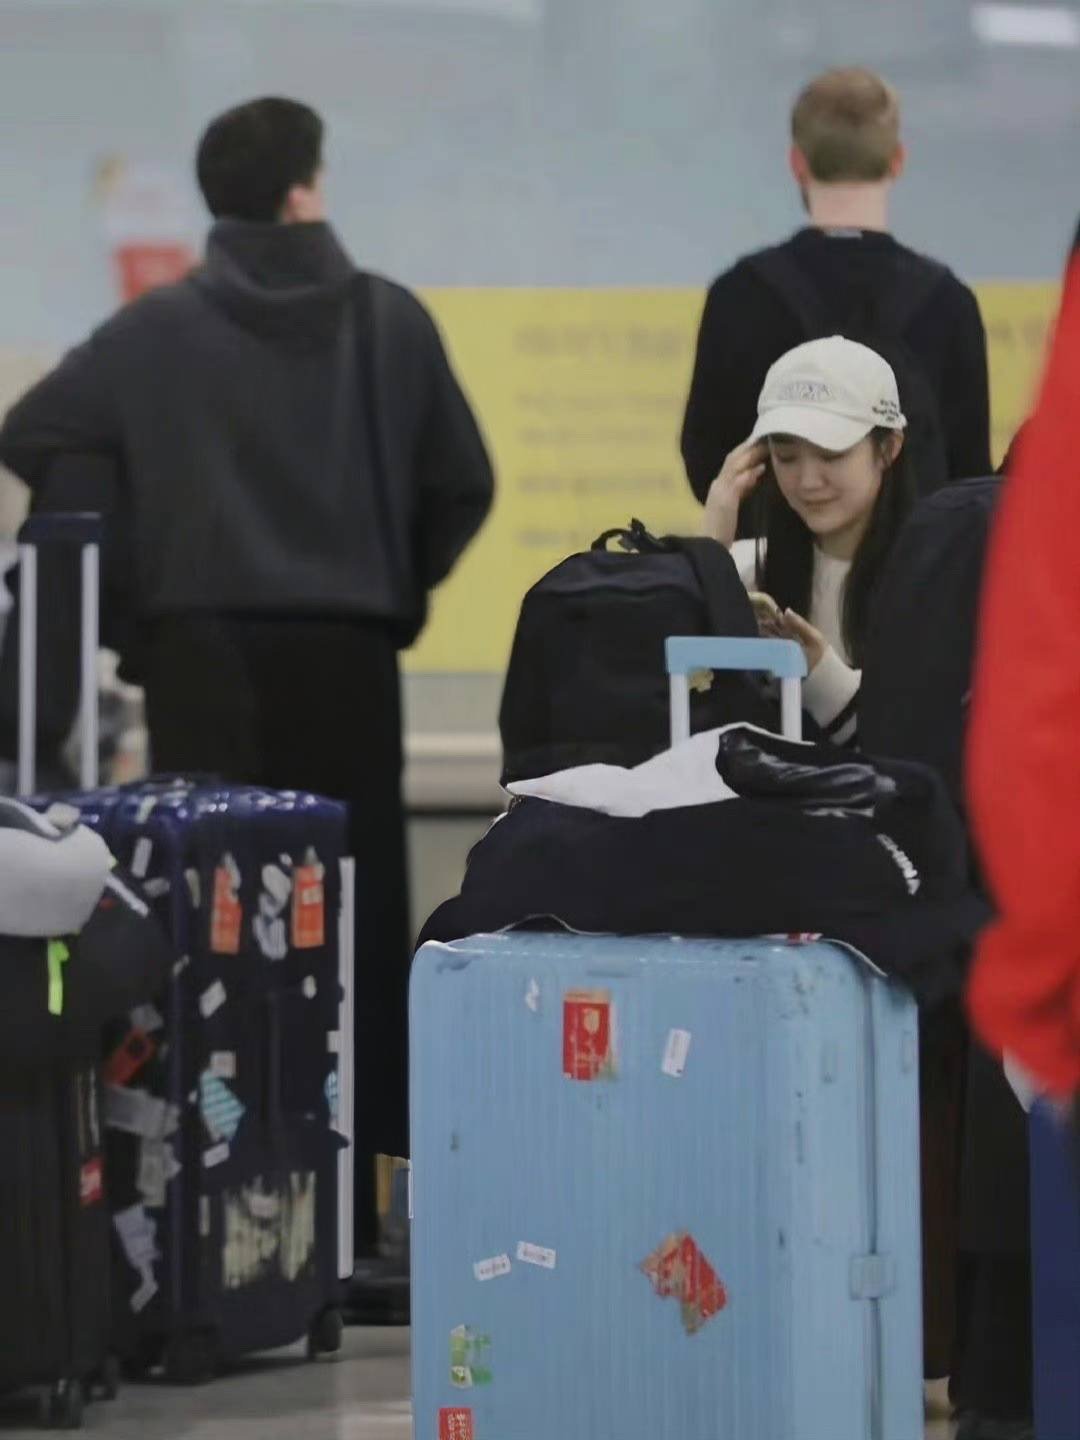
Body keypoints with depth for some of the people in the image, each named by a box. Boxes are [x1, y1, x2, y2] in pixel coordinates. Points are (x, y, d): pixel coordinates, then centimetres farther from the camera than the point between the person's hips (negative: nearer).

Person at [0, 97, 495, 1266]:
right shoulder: (389, 321, 1)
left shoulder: (157, 329, 0)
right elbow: (462, 482, 3)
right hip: (347, 652, 0)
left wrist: (145, 546, 9)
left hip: (203, 649, 0)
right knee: (352, 910, 5)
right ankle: (349, 1186, 5)